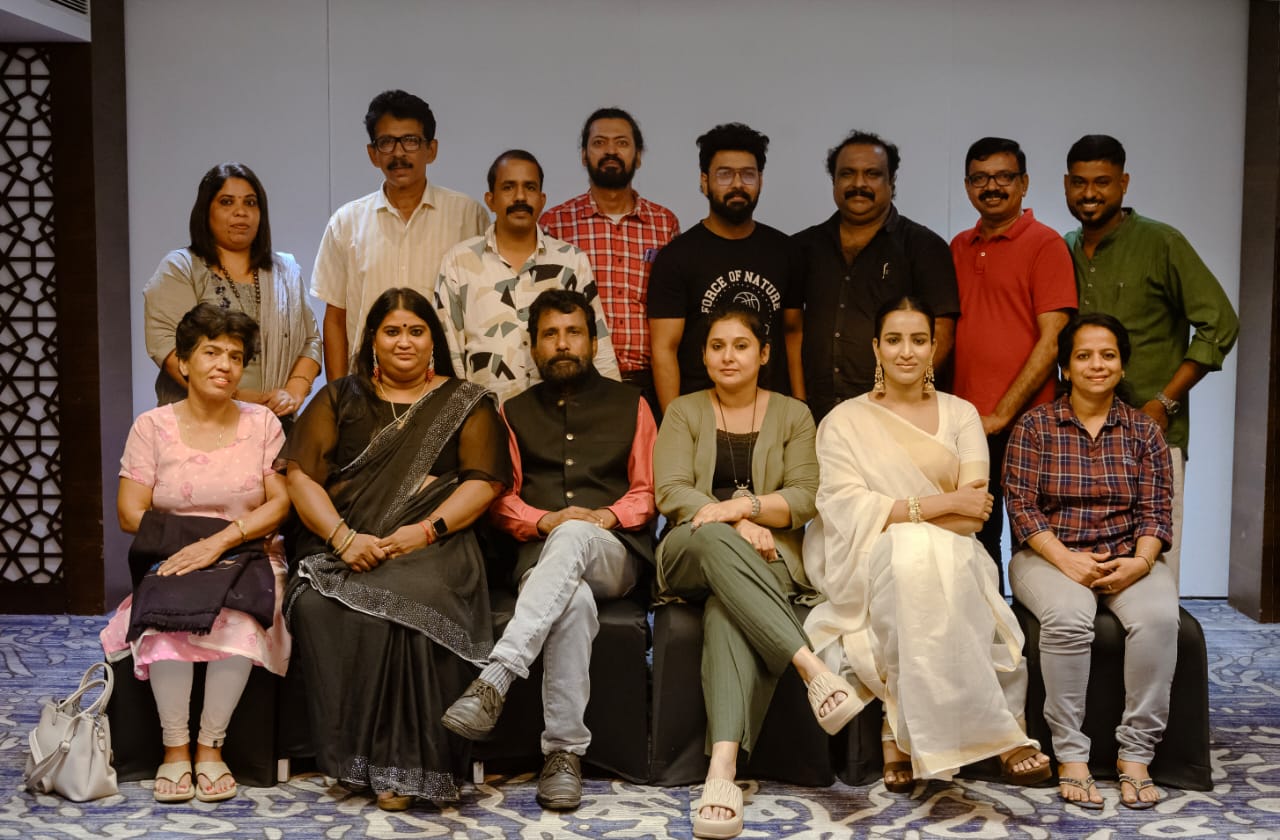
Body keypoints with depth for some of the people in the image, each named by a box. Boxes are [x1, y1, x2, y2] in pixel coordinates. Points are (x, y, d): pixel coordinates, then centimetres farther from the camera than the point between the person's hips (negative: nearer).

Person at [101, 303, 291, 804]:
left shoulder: (262, 424, 7)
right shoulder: (152, 426, 6)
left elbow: (281, 503, -2)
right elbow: (132, 514, -2)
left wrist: (221, 542, -16)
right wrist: (195, 538, -14)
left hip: (247, 559, 0)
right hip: (171, 561, 0)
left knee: (239, 618, -33)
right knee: (166, 616, -33)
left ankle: (210, 746, -17)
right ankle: (174, 747, -17)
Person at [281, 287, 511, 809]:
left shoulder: (466, 404, 15)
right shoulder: (340, 399, 19)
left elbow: (483, 483, 3)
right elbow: (302, 476, 8)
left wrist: (425, 529, -13)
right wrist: (343, 538, -10)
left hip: (430, 547, -2)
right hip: (344, 547, 2)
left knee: (411, 604, -35)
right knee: (317, 607, -31)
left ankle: (402, 765, -27)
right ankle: (353, 755, -19)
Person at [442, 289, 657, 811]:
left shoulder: (629, 405, 21)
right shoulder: (514, 413, 23)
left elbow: (647, 491, 15)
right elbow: (501, 499, 15)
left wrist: (608, 515, -6)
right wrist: (544, 520, -6)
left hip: (613, 555, -1)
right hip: (541, 554, 1)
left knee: (572, 537, -40)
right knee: (574, 601, -38)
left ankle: (494, 680, -50)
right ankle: (564, 752, -39)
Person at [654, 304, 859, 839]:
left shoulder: (793, 415, 15)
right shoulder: (683, 412, 14)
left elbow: (805, 498, 2)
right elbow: (670, 492, -1)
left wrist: (746, 505, -17)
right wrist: (734, 524, -16)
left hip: (768, 555, 0)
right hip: (689, 555, 1)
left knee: (726, 610, -37)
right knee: (712, 536, -39)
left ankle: (723, 764, -52)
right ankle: (810, 666, -49)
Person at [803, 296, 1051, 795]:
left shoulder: (961, 415, 14)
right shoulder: (844, 421, 8)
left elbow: (973, 516, 1)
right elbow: (848, 509, -8)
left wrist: (897, 514, -14)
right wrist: (942, 503, -15)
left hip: (948, 558, 2)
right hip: (869, 564, -1)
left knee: (922, 556, -36)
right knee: (914, 553, -37)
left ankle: (902, 732, -29)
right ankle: (997, 730, -35)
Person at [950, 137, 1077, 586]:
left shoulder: (1045, 244, -4)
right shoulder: (958, 247, 14)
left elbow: (1051, 342, -10)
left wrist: (1000, 415, -13)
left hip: (1023, 424, -5)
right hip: (965, 424, 5)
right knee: (976, 539, 11)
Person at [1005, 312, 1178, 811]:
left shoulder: (1144, 431, 10)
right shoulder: (1035, 426, 4)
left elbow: (1155, 512, 5)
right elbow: (1021, 505, -4)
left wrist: (1140, 561, -14)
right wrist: (1067, 561, -16)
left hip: (1128, 559, 2)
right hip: (1049, 557, -2)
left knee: (1158, 616, -30)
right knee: (1068, 616, -35)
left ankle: (1135, 754, -20)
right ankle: (1070, 757, -23)